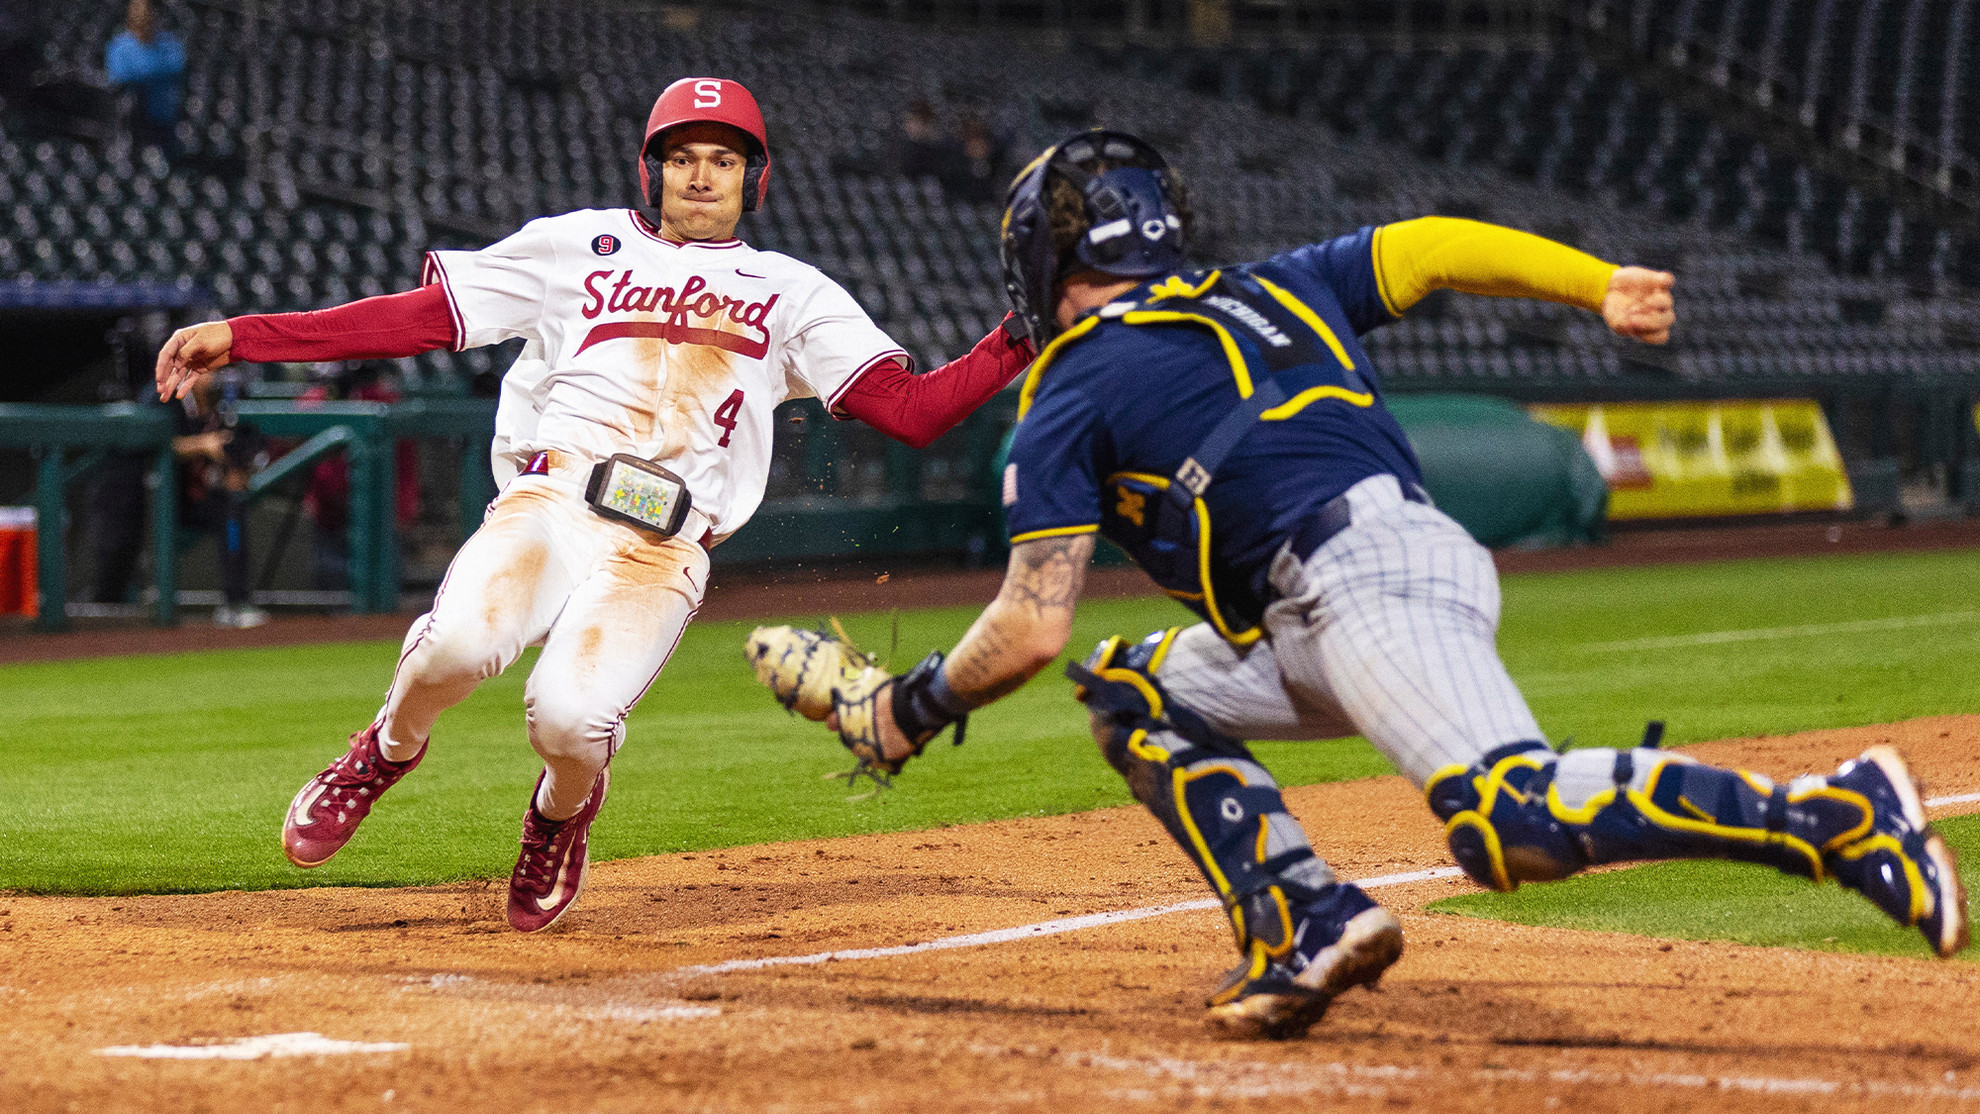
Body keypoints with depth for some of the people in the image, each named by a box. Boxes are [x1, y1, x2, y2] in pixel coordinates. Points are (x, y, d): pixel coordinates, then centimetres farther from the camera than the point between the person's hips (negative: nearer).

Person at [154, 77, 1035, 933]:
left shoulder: (789, 293, 20)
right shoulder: (581, 247, 18)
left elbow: (913, 410, 11)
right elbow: (415, 317, 13)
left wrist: (1020, 341, -6)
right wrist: (239, 337, 5)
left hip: (660, 551, 0)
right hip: (549, 501, 0)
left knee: (568, 717, -27)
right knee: (461, 641, -32)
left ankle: (562, 810, 13)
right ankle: (388, 750, 6)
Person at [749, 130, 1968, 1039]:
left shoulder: (1073, 394, 8)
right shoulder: (1267, 291, 29)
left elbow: (1031, 629, 3)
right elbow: (1438, 247, 16)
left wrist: (905, 711, 19)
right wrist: (1604, 286, 6)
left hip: (1365, 578, -9)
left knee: (1516, 821, -24)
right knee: (1138, 691, 20)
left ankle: (1836, 815, -33)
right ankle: (1309, 924, 3)